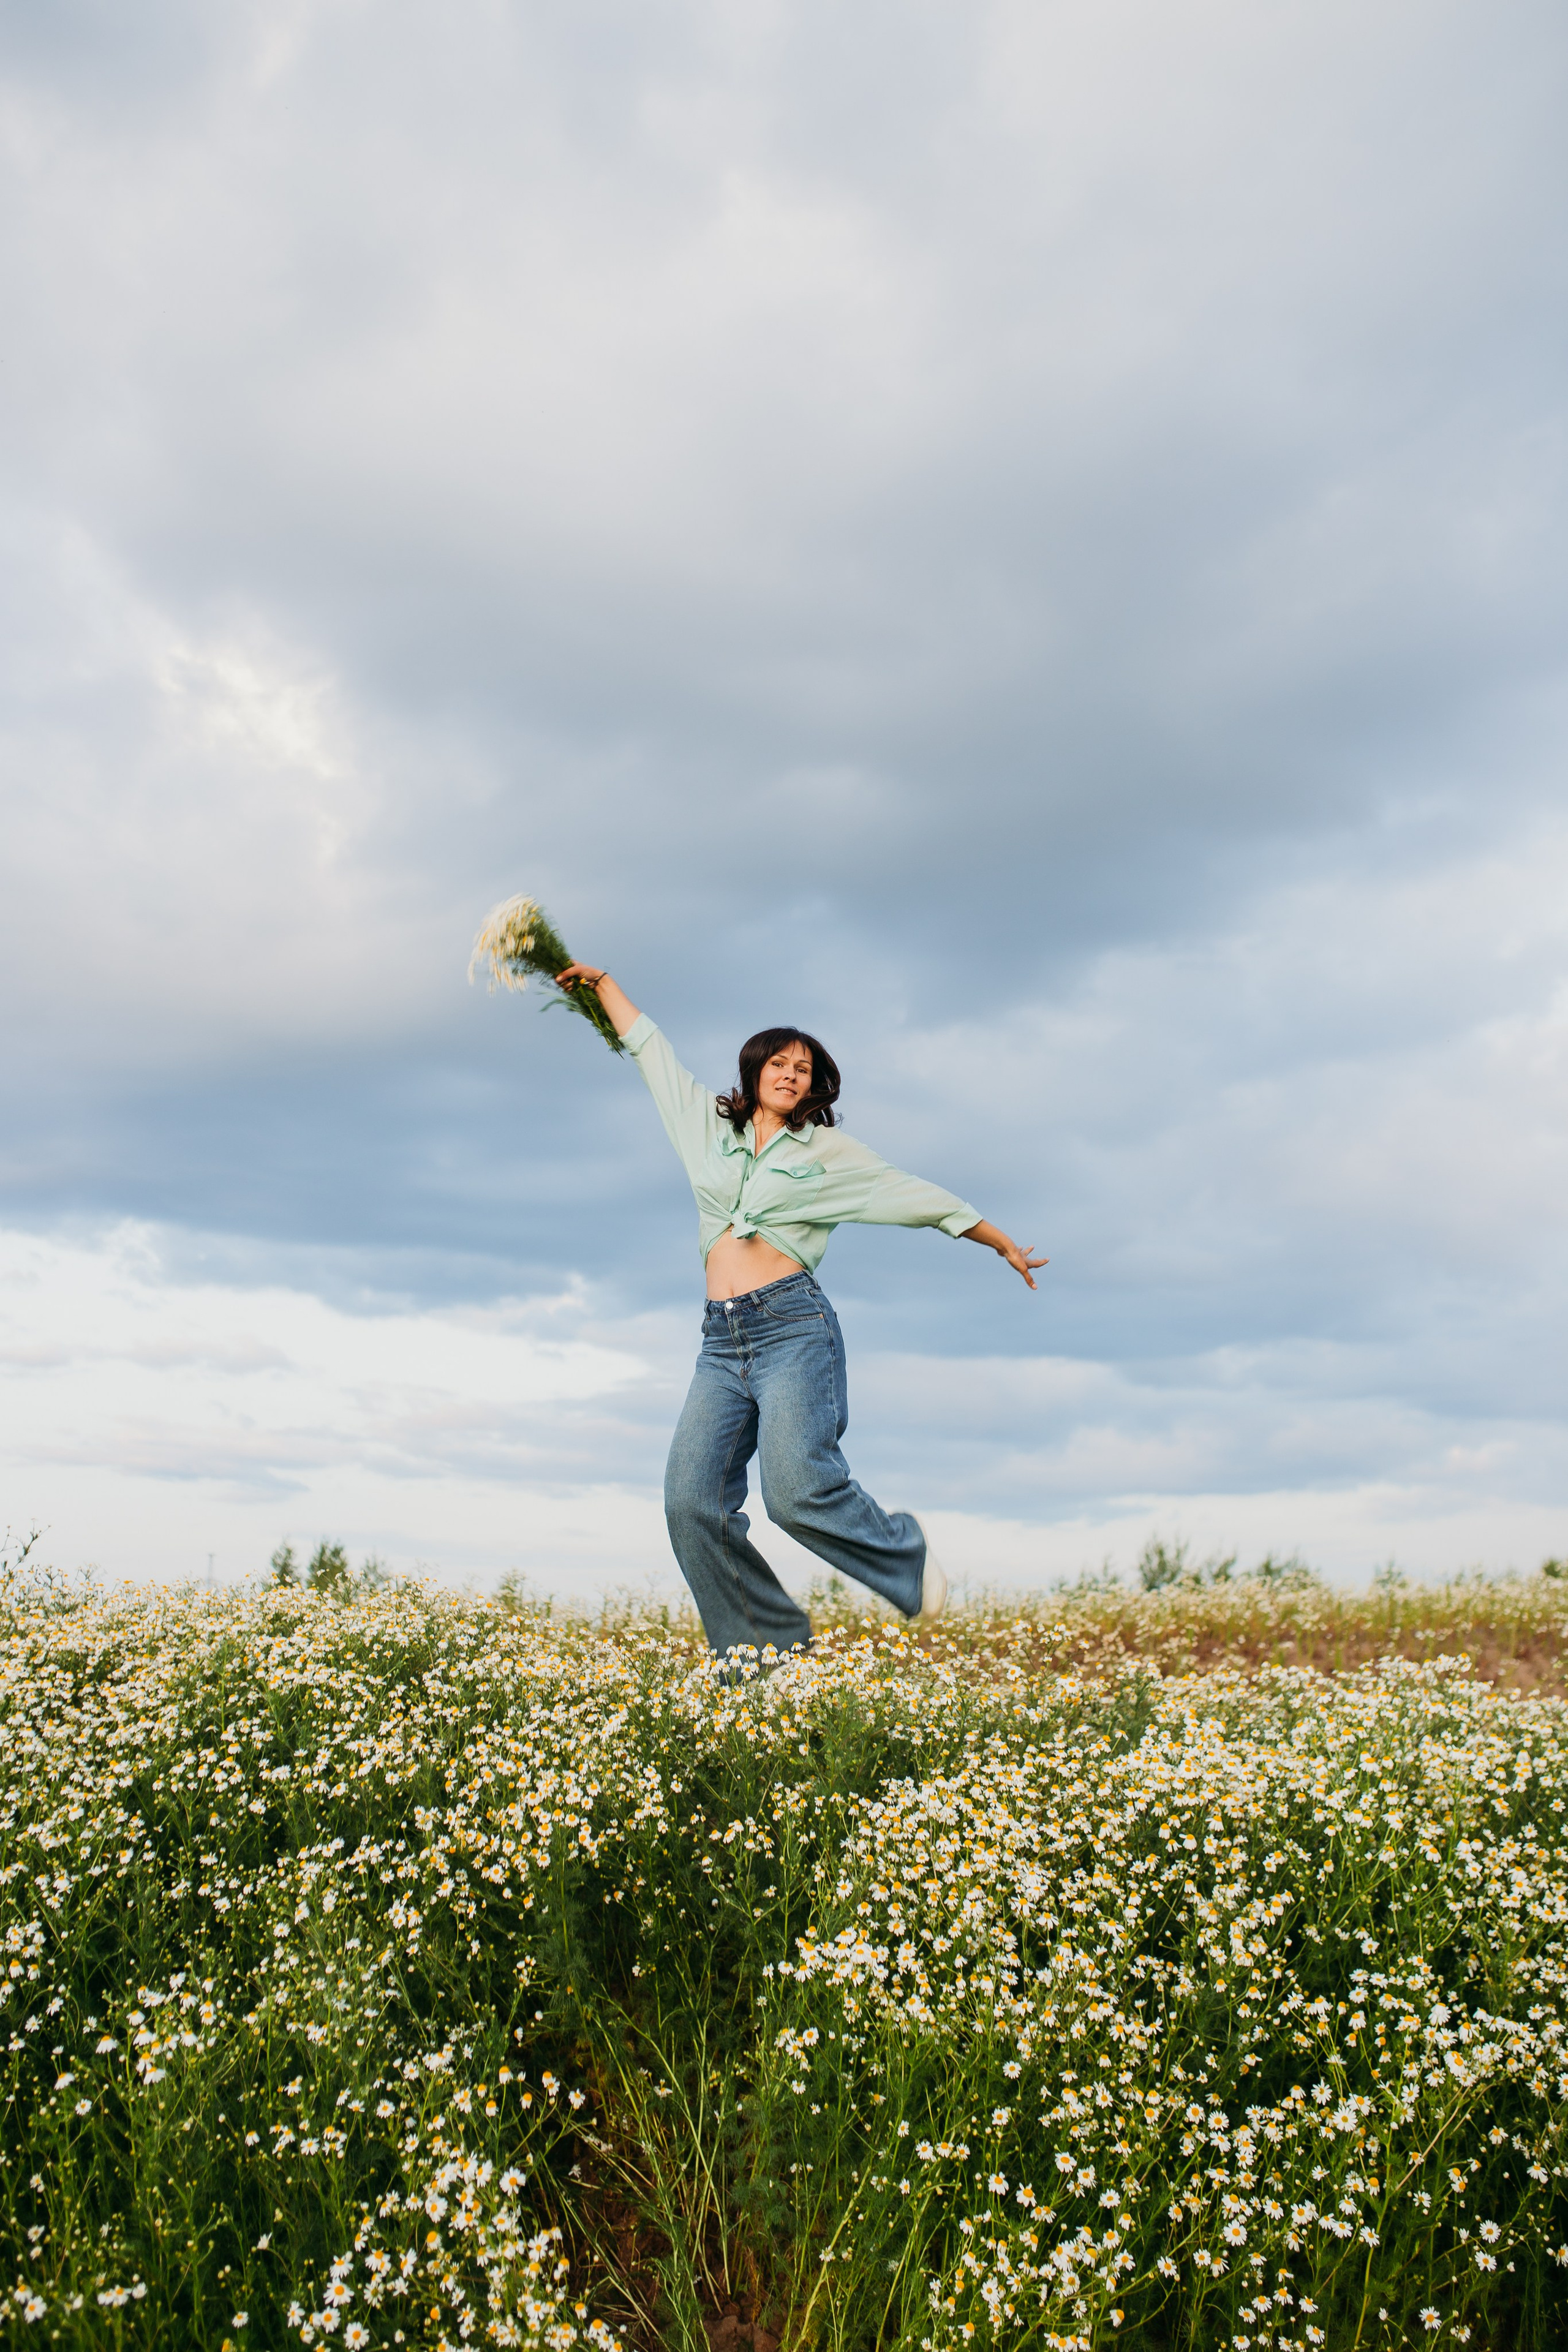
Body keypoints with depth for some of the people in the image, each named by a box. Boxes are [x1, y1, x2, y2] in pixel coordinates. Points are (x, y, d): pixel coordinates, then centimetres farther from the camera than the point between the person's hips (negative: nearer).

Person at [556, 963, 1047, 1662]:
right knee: (692, 1503, -12)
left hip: (792, 1324, -4)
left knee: (797, 1487, -24)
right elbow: (652, 1051, 28)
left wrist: (1005, 1244, 21)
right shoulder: (712, 1127, 19)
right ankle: (764, 1652, -1)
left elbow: (919, 1197, 16)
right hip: (721, 1342, 4)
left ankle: (905, 1556, 3)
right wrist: (601, 982, 34)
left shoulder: (828, 1149, 11)